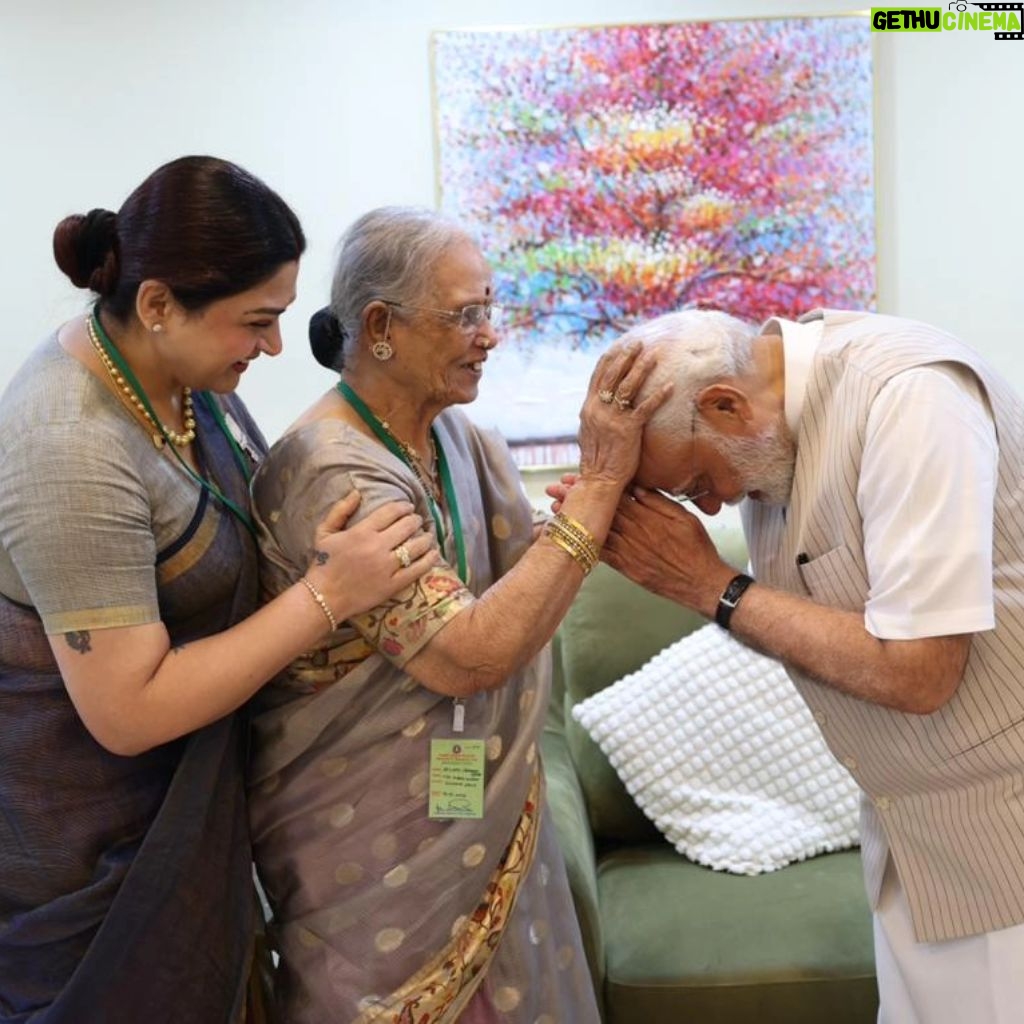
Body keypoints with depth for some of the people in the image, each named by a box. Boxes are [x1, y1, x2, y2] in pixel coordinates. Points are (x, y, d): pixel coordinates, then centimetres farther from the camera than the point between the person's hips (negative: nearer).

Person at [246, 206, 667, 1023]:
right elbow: (466, 657, -31)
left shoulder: (456, 434, 0)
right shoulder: (333, 473, -25)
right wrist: (599, 483, -29)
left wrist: (607, 474, -18)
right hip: (379, 853, -7)